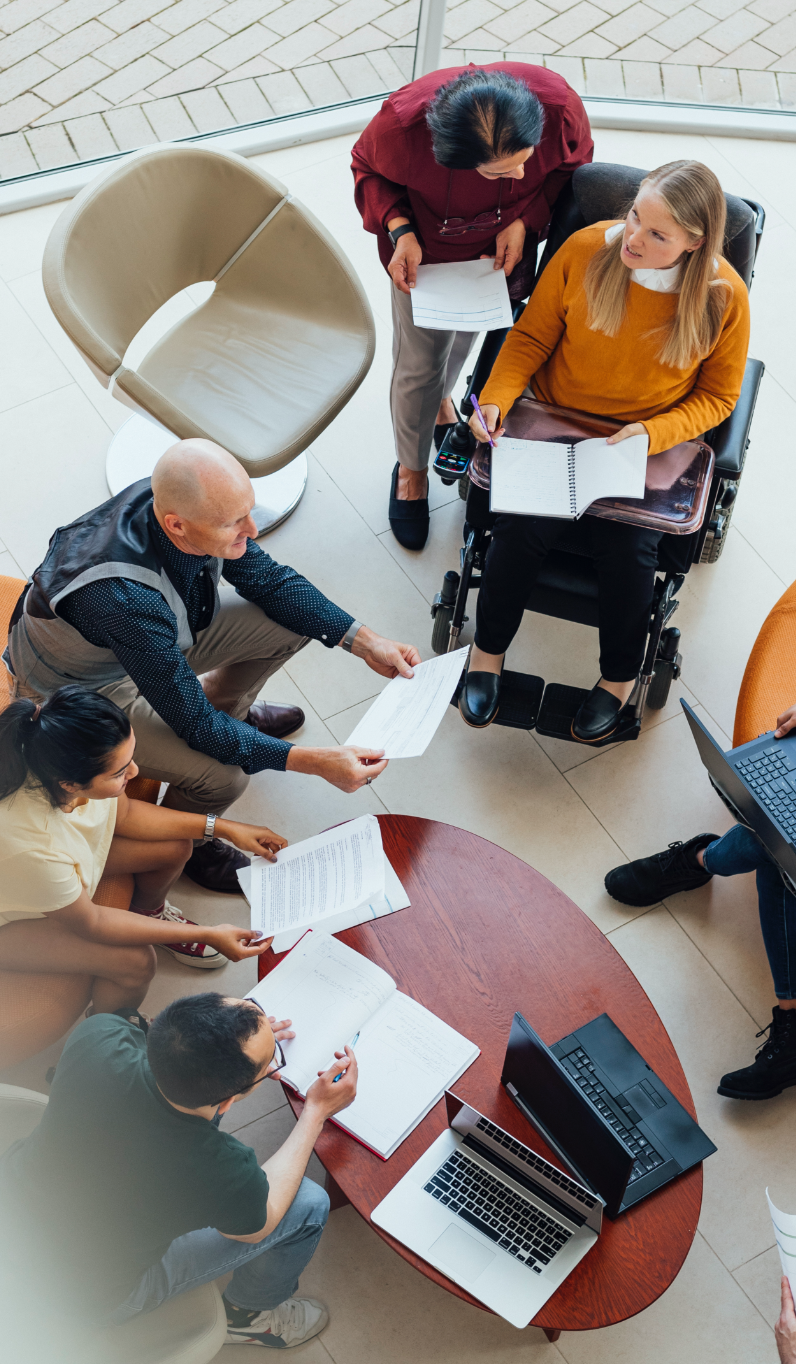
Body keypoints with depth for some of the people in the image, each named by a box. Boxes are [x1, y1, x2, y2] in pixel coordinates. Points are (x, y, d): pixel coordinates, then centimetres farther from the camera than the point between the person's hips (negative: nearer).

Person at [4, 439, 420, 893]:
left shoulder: (192, 503, -24)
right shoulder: (124, 599, -44)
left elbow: (269, 580, -6)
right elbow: (196, 725, -34)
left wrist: (366, 642, -13)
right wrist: (316, 763, -37)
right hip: (85, 685, -6)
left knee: (293, 623, -4)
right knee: (223, 776, -24)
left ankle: (226, 708, 27)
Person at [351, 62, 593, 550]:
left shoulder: (558, 104, -37)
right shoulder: (402, 125, -40)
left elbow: (573, 162, -11)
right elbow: (368, 168, -14)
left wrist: (524, 220, -24)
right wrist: (399, 229, -30)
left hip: (502, 246, 3)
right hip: (426, 250, -2)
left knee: (466, 332, 27)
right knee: (420, 361, 6)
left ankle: (440, 400, 63)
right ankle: (412, 470, 34)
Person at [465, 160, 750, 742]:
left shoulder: (724, 296, -13)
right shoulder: (586, 249, -12)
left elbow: (716, 397, -2)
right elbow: (532, 335, -1)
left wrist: (652, 433, -19)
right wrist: (496, 399, -17)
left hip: (650, 442, 0)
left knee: (630, 545, -21)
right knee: (524, 523, -22)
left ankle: (619, 677, 7)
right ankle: (488, 652, 3)